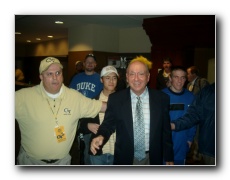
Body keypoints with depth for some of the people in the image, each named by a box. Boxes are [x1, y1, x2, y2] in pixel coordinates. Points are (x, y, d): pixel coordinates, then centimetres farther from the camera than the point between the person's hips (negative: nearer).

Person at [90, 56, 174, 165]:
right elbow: (108, 124, -4)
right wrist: (101, 136, -26)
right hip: (125, 159, 0)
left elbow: (166, 131, -1)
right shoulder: (115, 99, -9)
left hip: (152, 159, 1)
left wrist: (169, 158, 5)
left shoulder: (161, 98, -7)